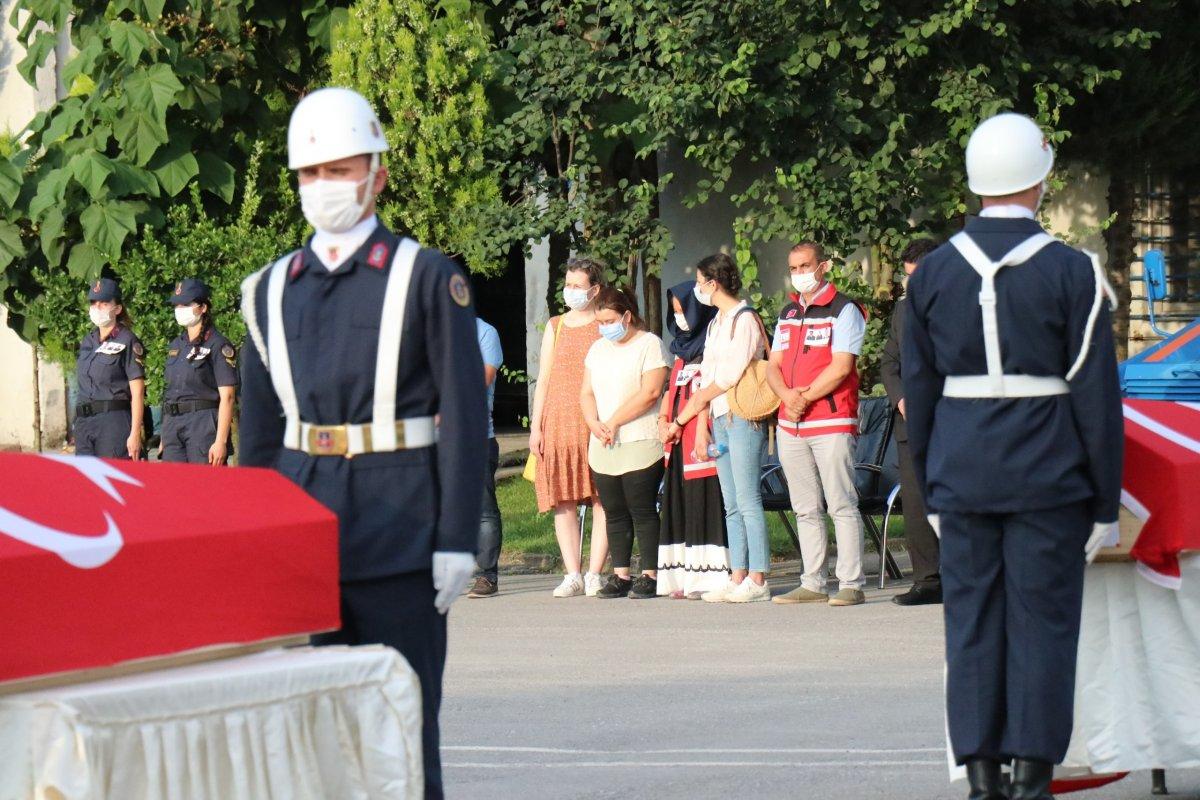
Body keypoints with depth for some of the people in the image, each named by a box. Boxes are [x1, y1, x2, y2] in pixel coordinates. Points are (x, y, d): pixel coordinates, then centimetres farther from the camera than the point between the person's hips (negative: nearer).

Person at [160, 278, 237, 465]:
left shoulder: (218, 346, -5)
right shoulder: (176, 345, 18)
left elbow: (227, 397, -10)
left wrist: (221, 441, -17)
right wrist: (164, 438, 17)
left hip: (203, 423, -7)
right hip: (172, 425, 7)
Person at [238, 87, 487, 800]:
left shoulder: (428, 278, -1)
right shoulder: (274, 289, 12)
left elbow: (465, 415, -5)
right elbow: (260, 427, 16)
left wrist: (457, 540, -11)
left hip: (399, 537, -4)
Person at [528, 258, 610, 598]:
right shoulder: (555, 327, 16)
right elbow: (543, 379, 14)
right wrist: (535, 427, 6)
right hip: (558, 421, 3)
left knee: (601, 500, -6)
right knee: (563, 502, 0)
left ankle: (594, 574, -4)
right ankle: (572, 574, 3)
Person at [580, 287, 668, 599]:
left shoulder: (649, 344, -3)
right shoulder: (598, 349, 18)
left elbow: (650, 392, -12)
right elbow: (586, 392, 15)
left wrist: (614, 422, -12)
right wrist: (594, 423, -5)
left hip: (640, 444, -6)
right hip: (602, 446, 6)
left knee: (642, 511, -7)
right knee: (614, 512, 6)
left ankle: (650, 576, -4)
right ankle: (620, 576, 9)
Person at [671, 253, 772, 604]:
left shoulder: (745, 319, -8)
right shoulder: (716, 323, 19)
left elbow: (731, 376, -13)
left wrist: (693, 407, -1)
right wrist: (700, 425, 10)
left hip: (743, 415, -9)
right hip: (719, 418, 9)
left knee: (747, 501, -10)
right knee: (732, 505, 7)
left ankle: (758, 579, -10)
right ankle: (738, 578, 7)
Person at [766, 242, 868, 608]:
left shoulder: (843, 310, -3)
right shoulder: (788, 314, 19)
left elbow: (840, 367, -12)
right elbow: (774, 365, 14)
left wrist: (805, 398, -13)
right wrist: (787, 395, -6)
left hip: (832, 422, -7)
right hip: (791, 426, 7)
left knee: (842, 506, -8)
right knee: (805, 510, 8)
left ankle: (851, 584, -9)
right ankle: (812, 584, 11)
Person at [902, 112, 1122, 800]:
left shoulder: (933, 273, 4)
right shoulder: (1071, 272, -6)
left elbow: (918, 389, 8)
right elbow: (1097, 395, -5)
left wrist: (932, 491, 16)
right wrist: (1105, 503, 0)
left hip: (962, 478, 3)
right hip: (1048, 479, -3)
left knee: (973, 622, 7)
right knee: (1043, 623, 2)